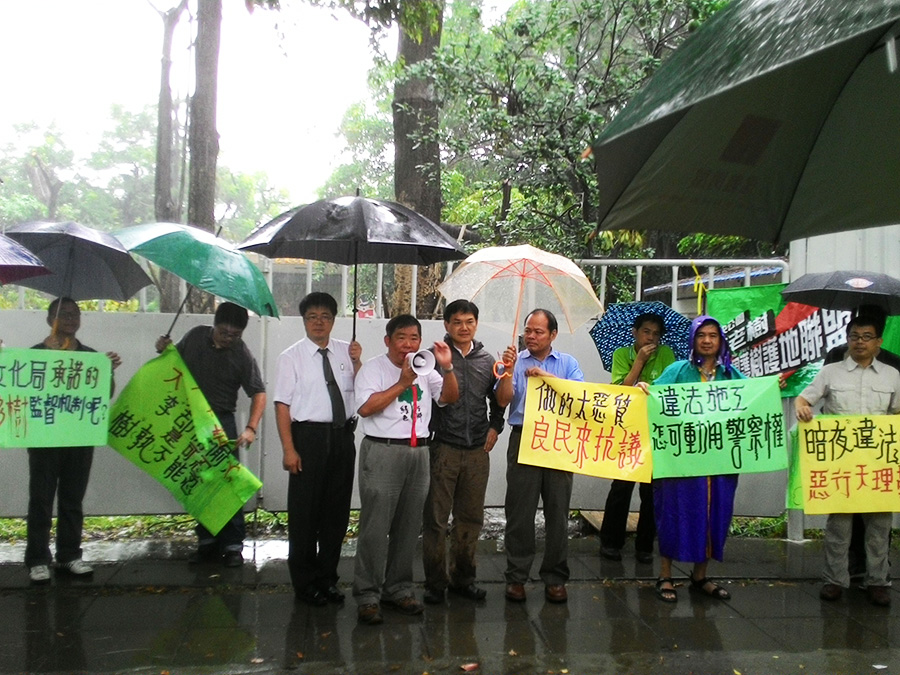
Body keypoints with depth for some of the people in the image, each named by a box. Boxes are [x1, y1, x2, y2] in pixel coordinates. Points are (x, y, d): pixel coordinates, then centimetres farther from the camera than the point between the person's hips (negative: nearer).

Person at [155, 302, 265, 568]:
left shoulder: (242, 354, -9)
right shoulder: (195, 336, 1)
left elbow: (258, 393, -12)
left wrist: (251, 428, -25)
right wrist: (163, 350, -5)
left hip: (221, 423, -4)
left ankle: (232, 546, 4)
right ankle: (207, 543, 20)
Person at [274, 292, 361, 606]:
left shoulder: (346, 351, 8)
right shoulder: (291, 356, -2)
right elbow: (283, 404, -7)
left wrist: (357, 362, -8)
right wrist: (288, 449, -14)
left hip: (343, 436, 4)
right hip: (309, 436, -4)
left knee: (337, 510, 12)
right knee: (304, 512, 5)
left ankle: (327, 578, 29)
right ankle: (305, 583, 20)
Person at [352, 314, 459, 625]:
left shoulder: (425, 369, 16)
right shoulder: (373, 368, -1)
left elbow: (450, 397, 10)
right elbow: (365, 407, -13)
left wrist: (447, 368, -6)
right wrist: (402, 384, -13)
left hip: (418, 452, 6)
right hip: (382, 451, -6)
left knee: (409, 526, 11)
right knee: (375, 526, -5)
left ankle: (397, 588, 23)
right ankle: (367, 596, 4)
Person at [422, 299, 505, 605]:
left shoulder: (487, 361, 11)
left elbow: (497, 399, 22)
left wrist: (495, 427, 12)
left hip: (477, 451, 4)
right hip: (442, 449, -4)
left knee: (471, 517, 11)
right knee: (436, 518, 1)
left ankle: (463, 578, 25)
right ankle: (435, 582, 14)